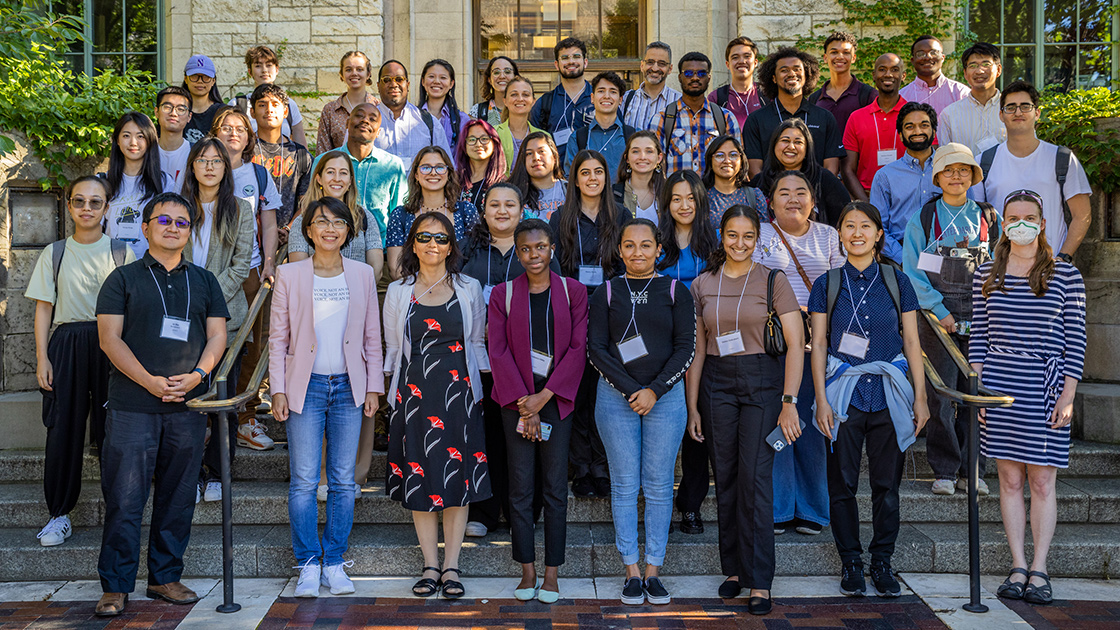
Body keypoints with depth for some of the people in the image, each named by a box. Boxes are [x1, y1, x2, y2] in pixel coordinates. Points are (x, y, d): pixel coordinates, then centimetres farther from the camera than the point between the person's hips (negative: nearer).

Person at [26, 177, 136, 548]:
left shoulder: (121, 253, 7)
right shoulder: (54, 253, 10)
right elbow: (44, 308, 9)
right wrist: (42, 358, 1)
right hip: (66, 345, 1)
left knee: (112, 428, -3)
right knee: (63, 429, -1)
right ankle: (59, 515, 8)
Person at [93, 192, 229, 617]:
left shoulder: (204, 281, 15)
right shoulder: (123, 279, 5)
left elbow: (217, 335, 10)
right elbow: (110, 338, -2)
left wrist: (197, 375, -8)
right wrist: (150, 381, -13)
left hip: (188, 406, 3)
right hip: (132, 406, -3)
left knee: (178, 498, 7)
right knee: (124, 498, -4)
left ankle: (165, 578, 18)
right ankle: (115, 587, 3)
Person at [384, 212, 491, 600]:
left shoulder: (469, 290, 6)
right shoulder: (398, 292, 7)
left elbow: (476, 343, 11)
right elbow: (392, 348, 12)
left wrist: (475, 385, 6)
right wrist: (395, 389, 7)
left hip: (458, 391, 0)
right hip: (414, 392, 0)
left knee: (458, 478, 1)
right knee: (420, 479, 2)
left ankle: (451, 566, 10)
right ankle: (430, 565, 11)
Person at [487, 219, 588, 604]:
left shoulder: (572, 291, 4)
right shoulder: (503, 294, 4)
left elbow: (578, 348, -2)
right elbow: (498, 351, -1)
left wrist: (543, 397, -9)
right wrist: (523, 402, -9)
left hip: (557, 400, 0)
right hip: (515, 401, 0)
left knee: (555, 487, 1)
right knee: (520, 488, 1)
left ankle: (551, 573, 9)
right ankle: (527, 571, 11)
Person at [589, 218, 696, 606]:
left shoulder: (675, 291, 5)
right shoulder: (605, 293, 5)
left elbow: (686, 347, 1)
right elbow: (596, 348, -1)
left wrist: (655, 390, -10)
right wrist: (630, 390, -11)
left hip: (666, 396, 0)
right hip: (615, 397, 0)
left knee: (659, 486, 2)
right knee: (624, 484, 2)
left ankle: (654, 571, 11)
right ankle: (632, 571, 10)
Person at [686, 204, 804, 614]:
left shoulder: (773, 281, -1)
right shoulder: (702, 285, 8)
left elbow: (796, 344, -5)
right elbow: (696, 351, 11)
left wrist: (789, 402, -11)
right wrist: (692, 407, 8)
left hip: (762, 381, -3)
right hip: (716, 384, 3)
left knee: (755, 478, -9)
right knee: (725, 479, 7)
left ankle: (760, 583, -4)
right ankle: (734, 569, 20)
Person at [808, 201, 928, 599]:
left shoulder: (896, 282, 6)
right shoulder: (827, 285, 4)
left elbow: (911, 342, 7)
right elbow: (818, 345, 3)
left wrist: (920, 397, 3)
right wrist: (821, 399, -5)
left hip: (888, 394, 1)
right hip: (843, 394, -1)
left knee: (887, 484, 4)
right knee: (843, 484, 2)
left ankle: (882, 563, 17)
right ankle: (851, 563, 15)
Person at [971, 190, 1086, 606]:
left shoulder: (1065, 275, 1)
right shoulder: (986, 275, 8)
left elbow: (1075, 341, 0)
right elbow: (978, 337, 10)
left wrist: (1068, 396, -6)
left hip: (1045, 387, -2)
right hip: (999, 386, 2)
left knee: (1042, 482, 0)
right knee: (1010, 480, 5)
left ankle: (1039, 570, 7)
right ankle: (1017, 567, 12)